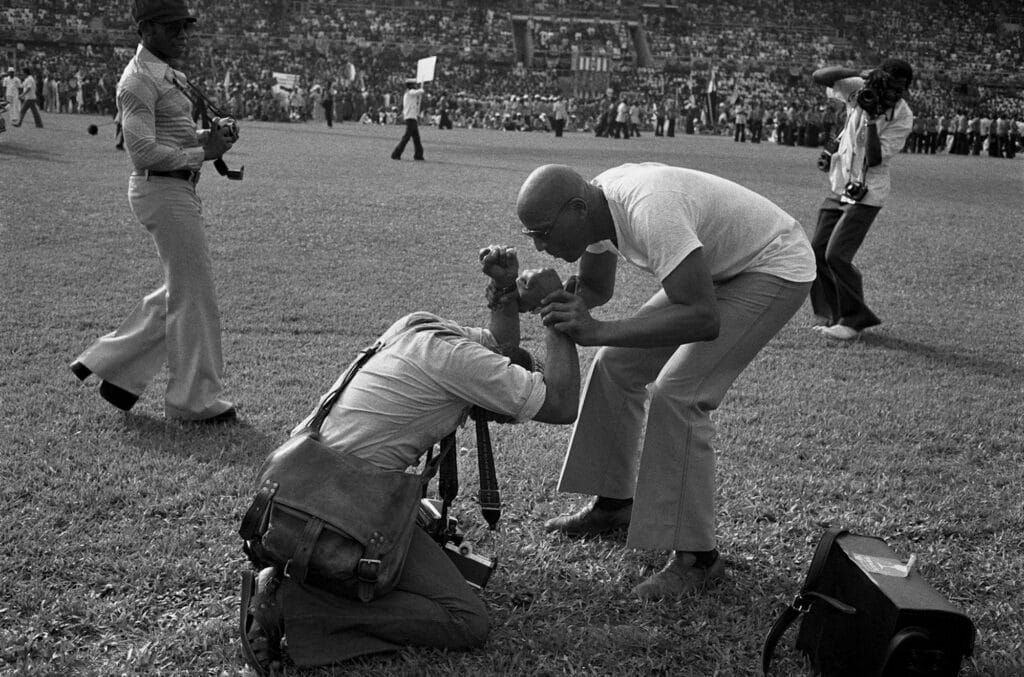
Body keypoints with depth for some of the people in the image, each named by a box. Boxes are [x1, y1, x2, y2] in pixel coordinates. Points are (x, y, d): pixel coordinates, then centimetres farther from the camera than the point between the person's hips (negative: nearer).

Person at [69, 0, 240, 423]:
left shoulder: (170, 76, 16)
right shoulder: (139, 80, -14)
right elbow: (143, 151, -21)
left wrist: (209, 136, 4)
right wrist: (202, 153, -17)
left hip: (179, 191, 10)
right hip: (163, 192, -10)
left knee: (179, 293, 16)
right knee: (193, 296, -3)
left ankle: (112, 367, 24)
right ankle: (194, 400, 8)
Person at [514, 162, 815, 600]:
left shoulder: (647, 211, -36)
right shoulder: (595, 207, -8)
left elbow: (704, 320, -41)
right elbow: (595, 288, 9)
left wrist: (597, 331, -42)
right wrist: (549, 297, -14)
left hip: (775, 271, -9)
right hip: (716, 268, 9)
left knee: (676, 393, -20)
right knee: (617, 364, 8)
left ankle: (696, 557, -10)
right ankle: (614, 504, 24)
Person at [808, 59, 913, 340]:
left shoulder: (903, 117, -16)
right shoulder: (859, 89, -6)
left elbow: (874, 159, -20)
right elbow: (819, 76, -13)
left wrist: (873, 119, -27)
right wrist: (856, 73, -26)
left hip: (867, 193, -5)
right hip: (839, 185, 5)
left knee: (836, 255, -14)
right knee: (817, 251, 5)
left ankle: (854, 319, 2)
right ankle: (829, 313, 21)